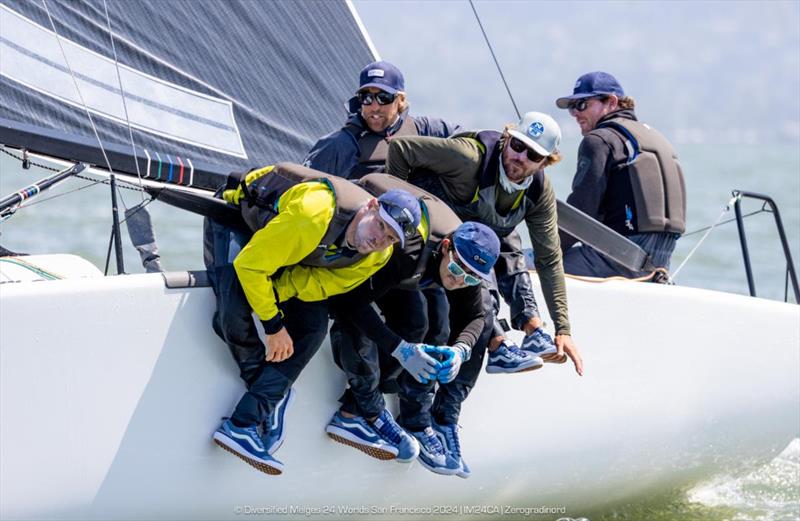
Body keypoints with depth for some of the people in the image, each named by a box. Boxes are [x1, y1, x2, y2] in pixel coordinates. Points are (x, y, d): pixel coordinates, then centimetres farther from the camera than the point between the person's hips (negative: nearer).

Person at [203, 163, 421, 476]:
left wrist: (272, 292, -33)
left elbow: (318, 284, -16)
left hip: (293, 254, 6)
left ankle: (242, 425, -14)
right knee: (235, 309, -33)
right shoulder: (313, 216, -42)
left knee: (313, 326, -13)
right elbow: (250, 265, -33)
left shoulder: (378, 256, -19)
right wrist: (272, 324, -26)